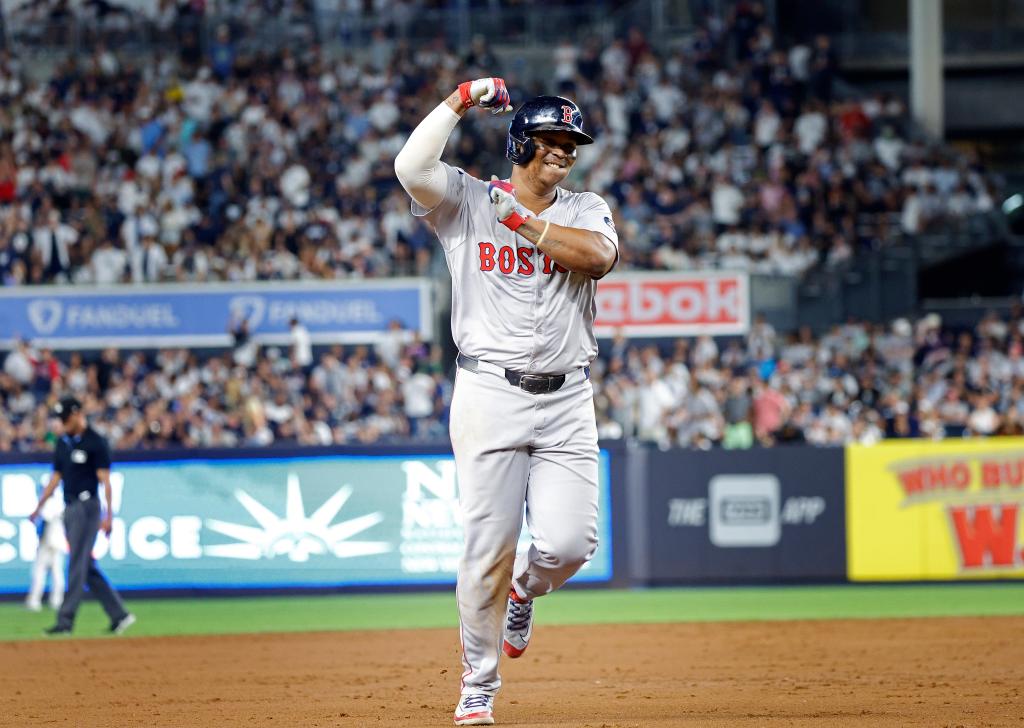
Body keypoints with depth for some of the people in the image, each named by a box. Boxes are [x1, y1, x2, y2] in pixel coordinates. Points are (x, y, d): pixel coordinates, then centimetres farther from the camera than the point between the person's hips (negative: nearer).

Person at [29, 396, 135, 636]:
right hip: (69, 508, 8)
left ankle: (65, 620, -12)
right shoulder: (63, 443, 14)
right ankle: (119, 614, 13)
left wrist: (108, 515, -18)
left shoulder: (95, 442, -8)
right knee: (87, 567, 8)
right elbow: (55, 478, 19)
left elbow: (105, 480, -12)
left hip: (86, 506, -8)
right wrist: (39, 507, 12)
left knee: (78, 564, -10)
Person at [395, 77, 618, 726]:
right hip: (490, 397, -2)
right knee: (489, 546, -4)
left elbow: (597, 257, -12)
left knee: (569, 543, -8)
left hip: (566, 403, 2)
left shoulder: (586, 210, 10)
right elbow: (412, 167, -15)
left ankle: (525, 590, 28)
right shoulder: (466, 202, 5)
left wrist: (522, 219, -10)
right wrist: (460, 101, -8)